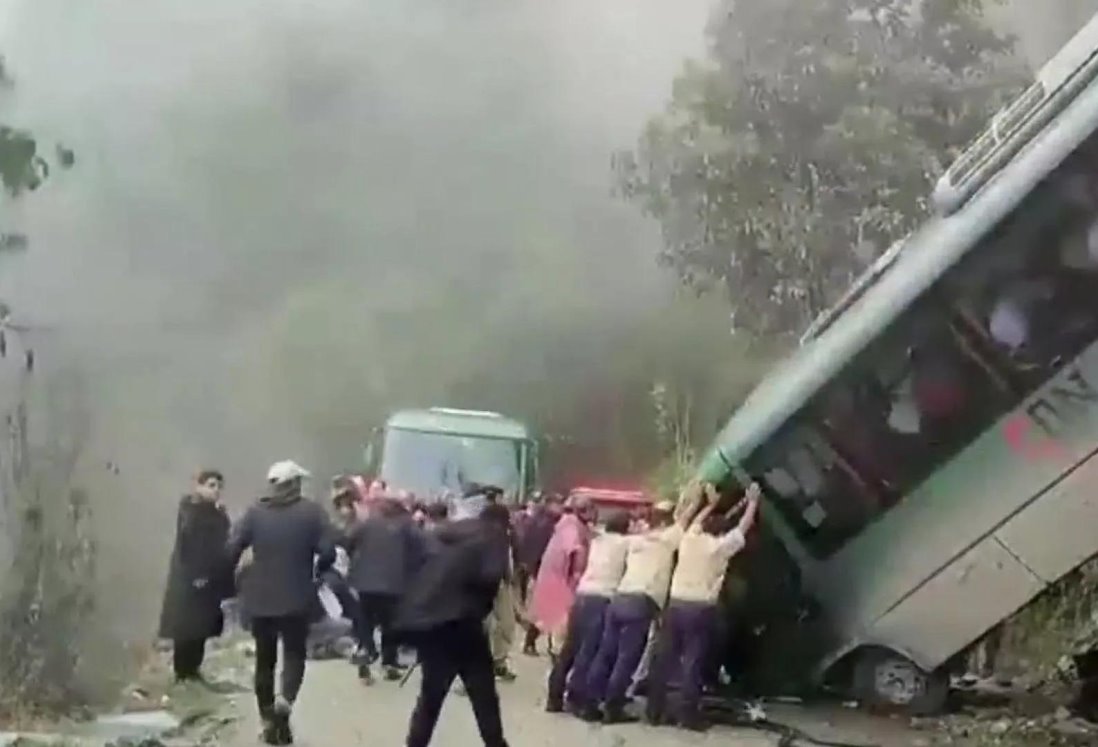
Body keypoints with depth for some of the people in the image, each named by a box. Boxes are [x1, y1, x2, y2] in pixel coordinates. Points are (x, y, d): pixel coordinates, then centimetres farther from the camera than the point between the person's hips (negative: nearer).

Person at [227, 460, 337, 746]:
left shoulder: (255, 511, -1)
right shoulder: (312, 511, -5)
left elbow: (233, 548, -9)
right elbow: (328, 552, -12)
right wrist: (318, 570, 8)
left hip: (260, 597, 2)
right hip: (296, 597, -2)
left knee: (265, 659, 14)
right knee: (294, 653, 13)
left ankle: (269, 721, 18)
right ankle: (285, 700, -13)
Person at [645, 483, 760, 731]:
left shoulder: (689, 539, 9)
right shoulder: (720, 546, -2)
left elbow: (696, 522, 31)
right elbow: (743, 527, 10)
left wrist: (711, 504, 44)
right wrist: (752, 501, 24)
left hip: (676, 605, 5)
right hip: (701, 610, -5)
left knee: (665, 658, 7)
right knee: (693, 663, -1)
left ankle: (654, 711, 12)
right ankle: (688, 715, 0)